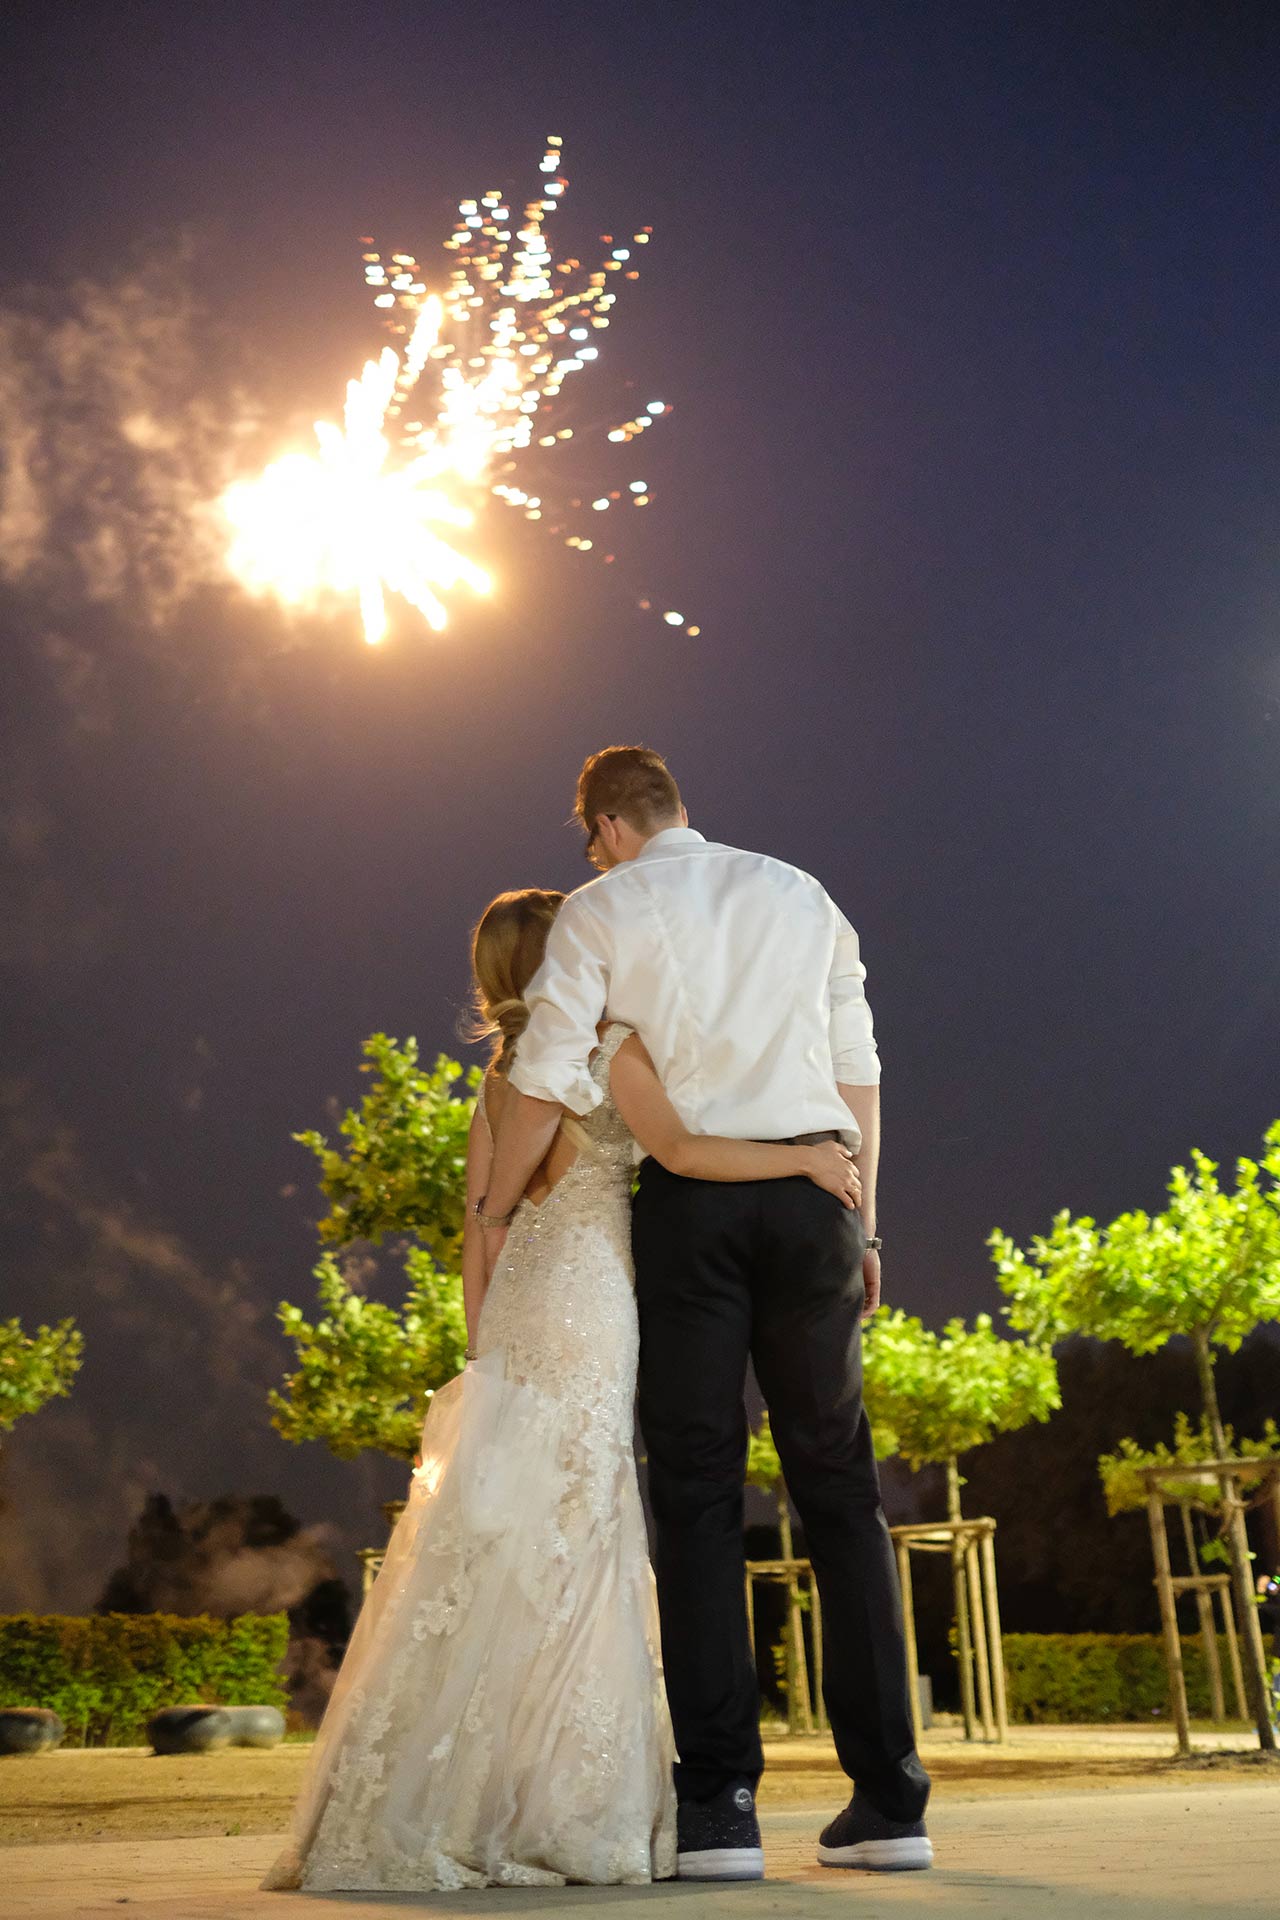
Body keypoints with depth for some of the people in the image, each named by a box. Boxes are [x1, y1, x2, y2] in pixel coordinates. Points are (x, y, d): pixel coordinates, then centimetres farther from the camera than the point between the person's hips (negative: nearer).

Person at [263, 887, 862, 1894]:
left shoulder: (503, 1075, 16)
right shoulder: (613, 1045, -4)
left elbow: (477, 1222, 14)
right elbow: (682, 1151, -18)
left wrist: (482, 1350, 16)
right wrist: (806, 1156, -10)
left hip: (518, 1301, 7)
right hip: (589, 1295, -7)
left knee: (504, 1547, 9)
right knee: (573, 1543, -4)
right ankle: (564, 1812, 2)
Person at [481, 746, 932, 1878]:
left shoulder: (599, 910, 6)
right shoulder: (803, 896, 15)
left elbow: (549, 1081, -4)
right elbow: (858, 1071, 12)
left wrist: (495, 1216, 7)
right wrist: (863, 1226, 16)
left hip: (688, 1200, -2)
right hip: (812, 1190, 3)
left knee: (698, 1492, 2)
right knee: (839, 1484, 7)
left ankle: (721, 1805, 1)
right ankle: (889, 1799, 9)